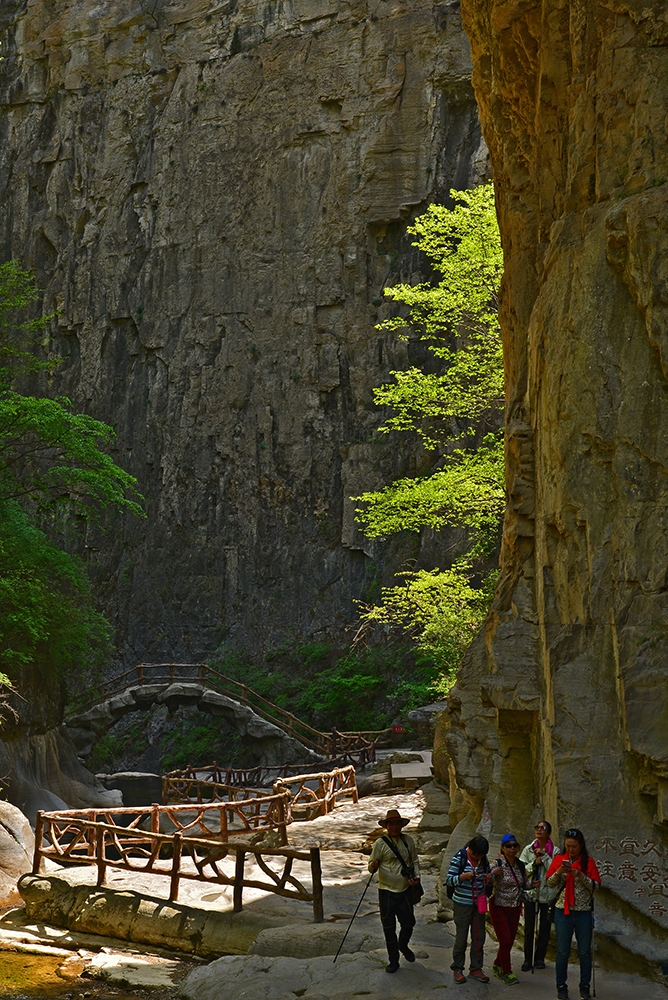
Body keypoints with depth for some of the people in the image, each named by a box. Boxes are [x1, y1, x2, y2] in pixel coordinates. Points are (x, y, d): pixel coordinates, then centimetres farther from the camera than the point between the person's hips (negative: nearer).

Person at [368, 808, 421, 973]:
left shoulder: (408, 840, 4)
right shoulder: (380, 843, -6)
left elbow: (415, 861, 15)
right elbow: (372, 867, -5)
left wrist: (416, 876, -3)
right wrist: (373, 865, -29)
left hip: (405, 890, 3)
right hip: (387, 891, -3)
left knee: (408, 923, 8)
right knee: (389, 927, 4)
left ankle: (403, 946, 39)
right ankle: (393, 960, 18)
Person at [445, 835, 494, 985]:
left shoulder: (484, 859, 5)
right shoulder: (459, 858, -10)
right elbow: (449, 880, -11)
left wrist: (489, 879, -8)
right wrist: (464, 876, -26)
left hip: (479, 903, 5)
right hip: (463, 903, -5)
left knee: (479, 936, 6)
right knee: (461, 937, 0)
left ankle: (476, 969, 17)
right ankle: (457, 969, 14)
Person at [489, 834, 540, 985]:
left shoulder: (520, 865, 2)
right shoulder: (497, 865, -16)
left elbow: (524, 883, 17)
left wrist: (533, 884, -3)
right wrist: (493, 874, -33)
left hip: (515, 909, 6)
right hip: (499, 908, -6)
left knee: (509, 941, 12)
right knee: (505, 942, -5)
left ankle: (498, 966, 34)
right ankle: (507, 973, 10)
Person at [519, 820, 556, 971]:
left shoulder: (554, 851, 0)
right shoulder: (528, 849, 6)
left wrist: (544, 856, -15)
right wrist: (534, 863, -13)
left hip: (547, 893, -1)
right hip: (531, 892, 1)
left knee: (545, 927, 5)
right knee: (529, 927, 0)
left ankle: (539, 958, 17)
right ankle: (528, 959, 9)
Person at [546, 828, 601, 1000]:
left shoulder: (588, 862, 2)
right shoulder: (559, 859, 4)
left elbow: (595, 885, -3)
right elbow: (550, 883, 3)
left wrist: (581, 876, -18)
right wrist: (558, 872, -16)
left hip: (583, 912, 0)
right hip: (563, 911, 0)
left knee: (584, 952, 4)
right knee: (563, 951, 4)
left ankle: (585, 986, 17)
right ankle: (561, 986, 15)